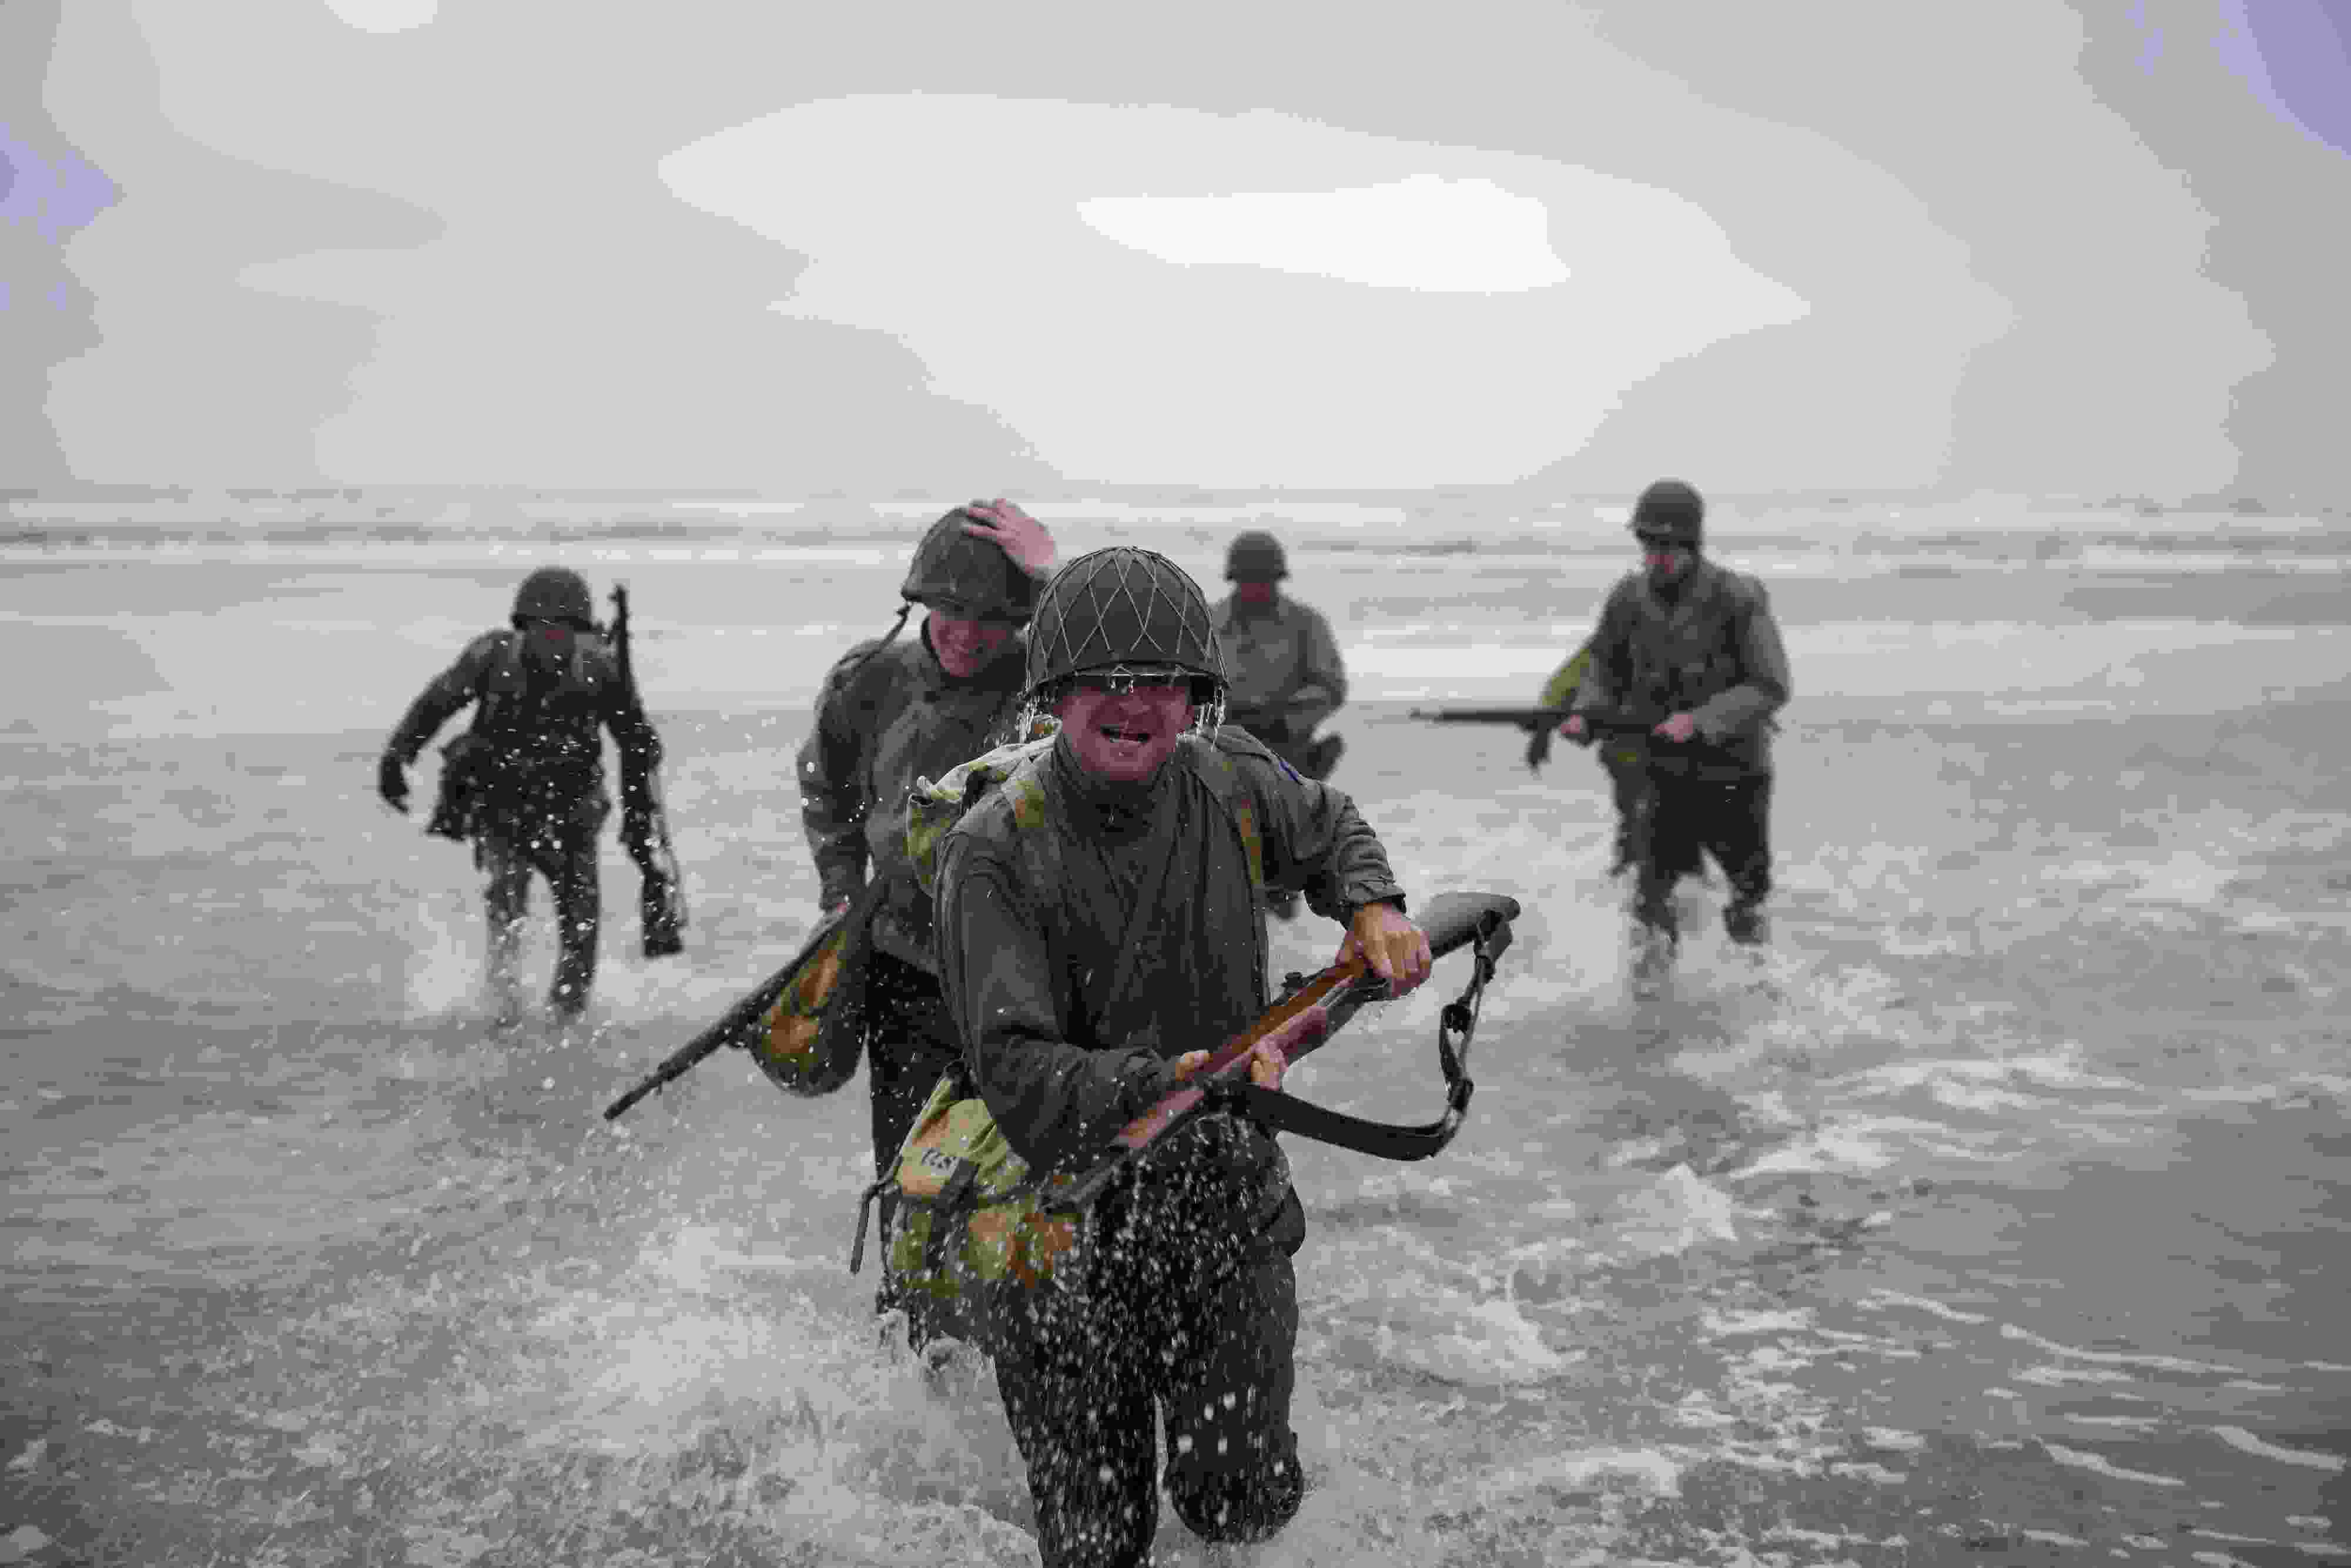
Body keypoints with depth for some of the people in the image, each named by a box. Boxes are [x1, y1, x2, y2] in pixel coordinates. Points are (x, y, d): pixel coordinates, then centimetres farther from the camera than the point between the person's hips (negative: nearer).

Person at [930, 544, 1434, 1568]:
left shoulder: (1228, 778, -4)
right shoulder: (994, 849, -18)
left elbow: (1328, 829, 20)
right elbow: (1016, 1072, -26)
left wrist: (1371, 909, 0)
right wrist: (1176, 1079, -36)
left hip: (1228, 1209, 3)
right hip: (1070, 1223, -3)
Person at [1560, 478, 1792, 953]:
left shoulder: (1738, 599, -19)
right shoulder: (1629, 599, -8)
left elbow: (1770, 687, -19)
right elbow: (1606, 667, 6)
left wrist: (1701, 722, -29)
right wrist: (1584, 712, -14)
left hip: (1733, 772, -1)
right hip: (1664, 770, 2)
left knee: (1748, 887, 18)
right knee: (1653, 896, -5)